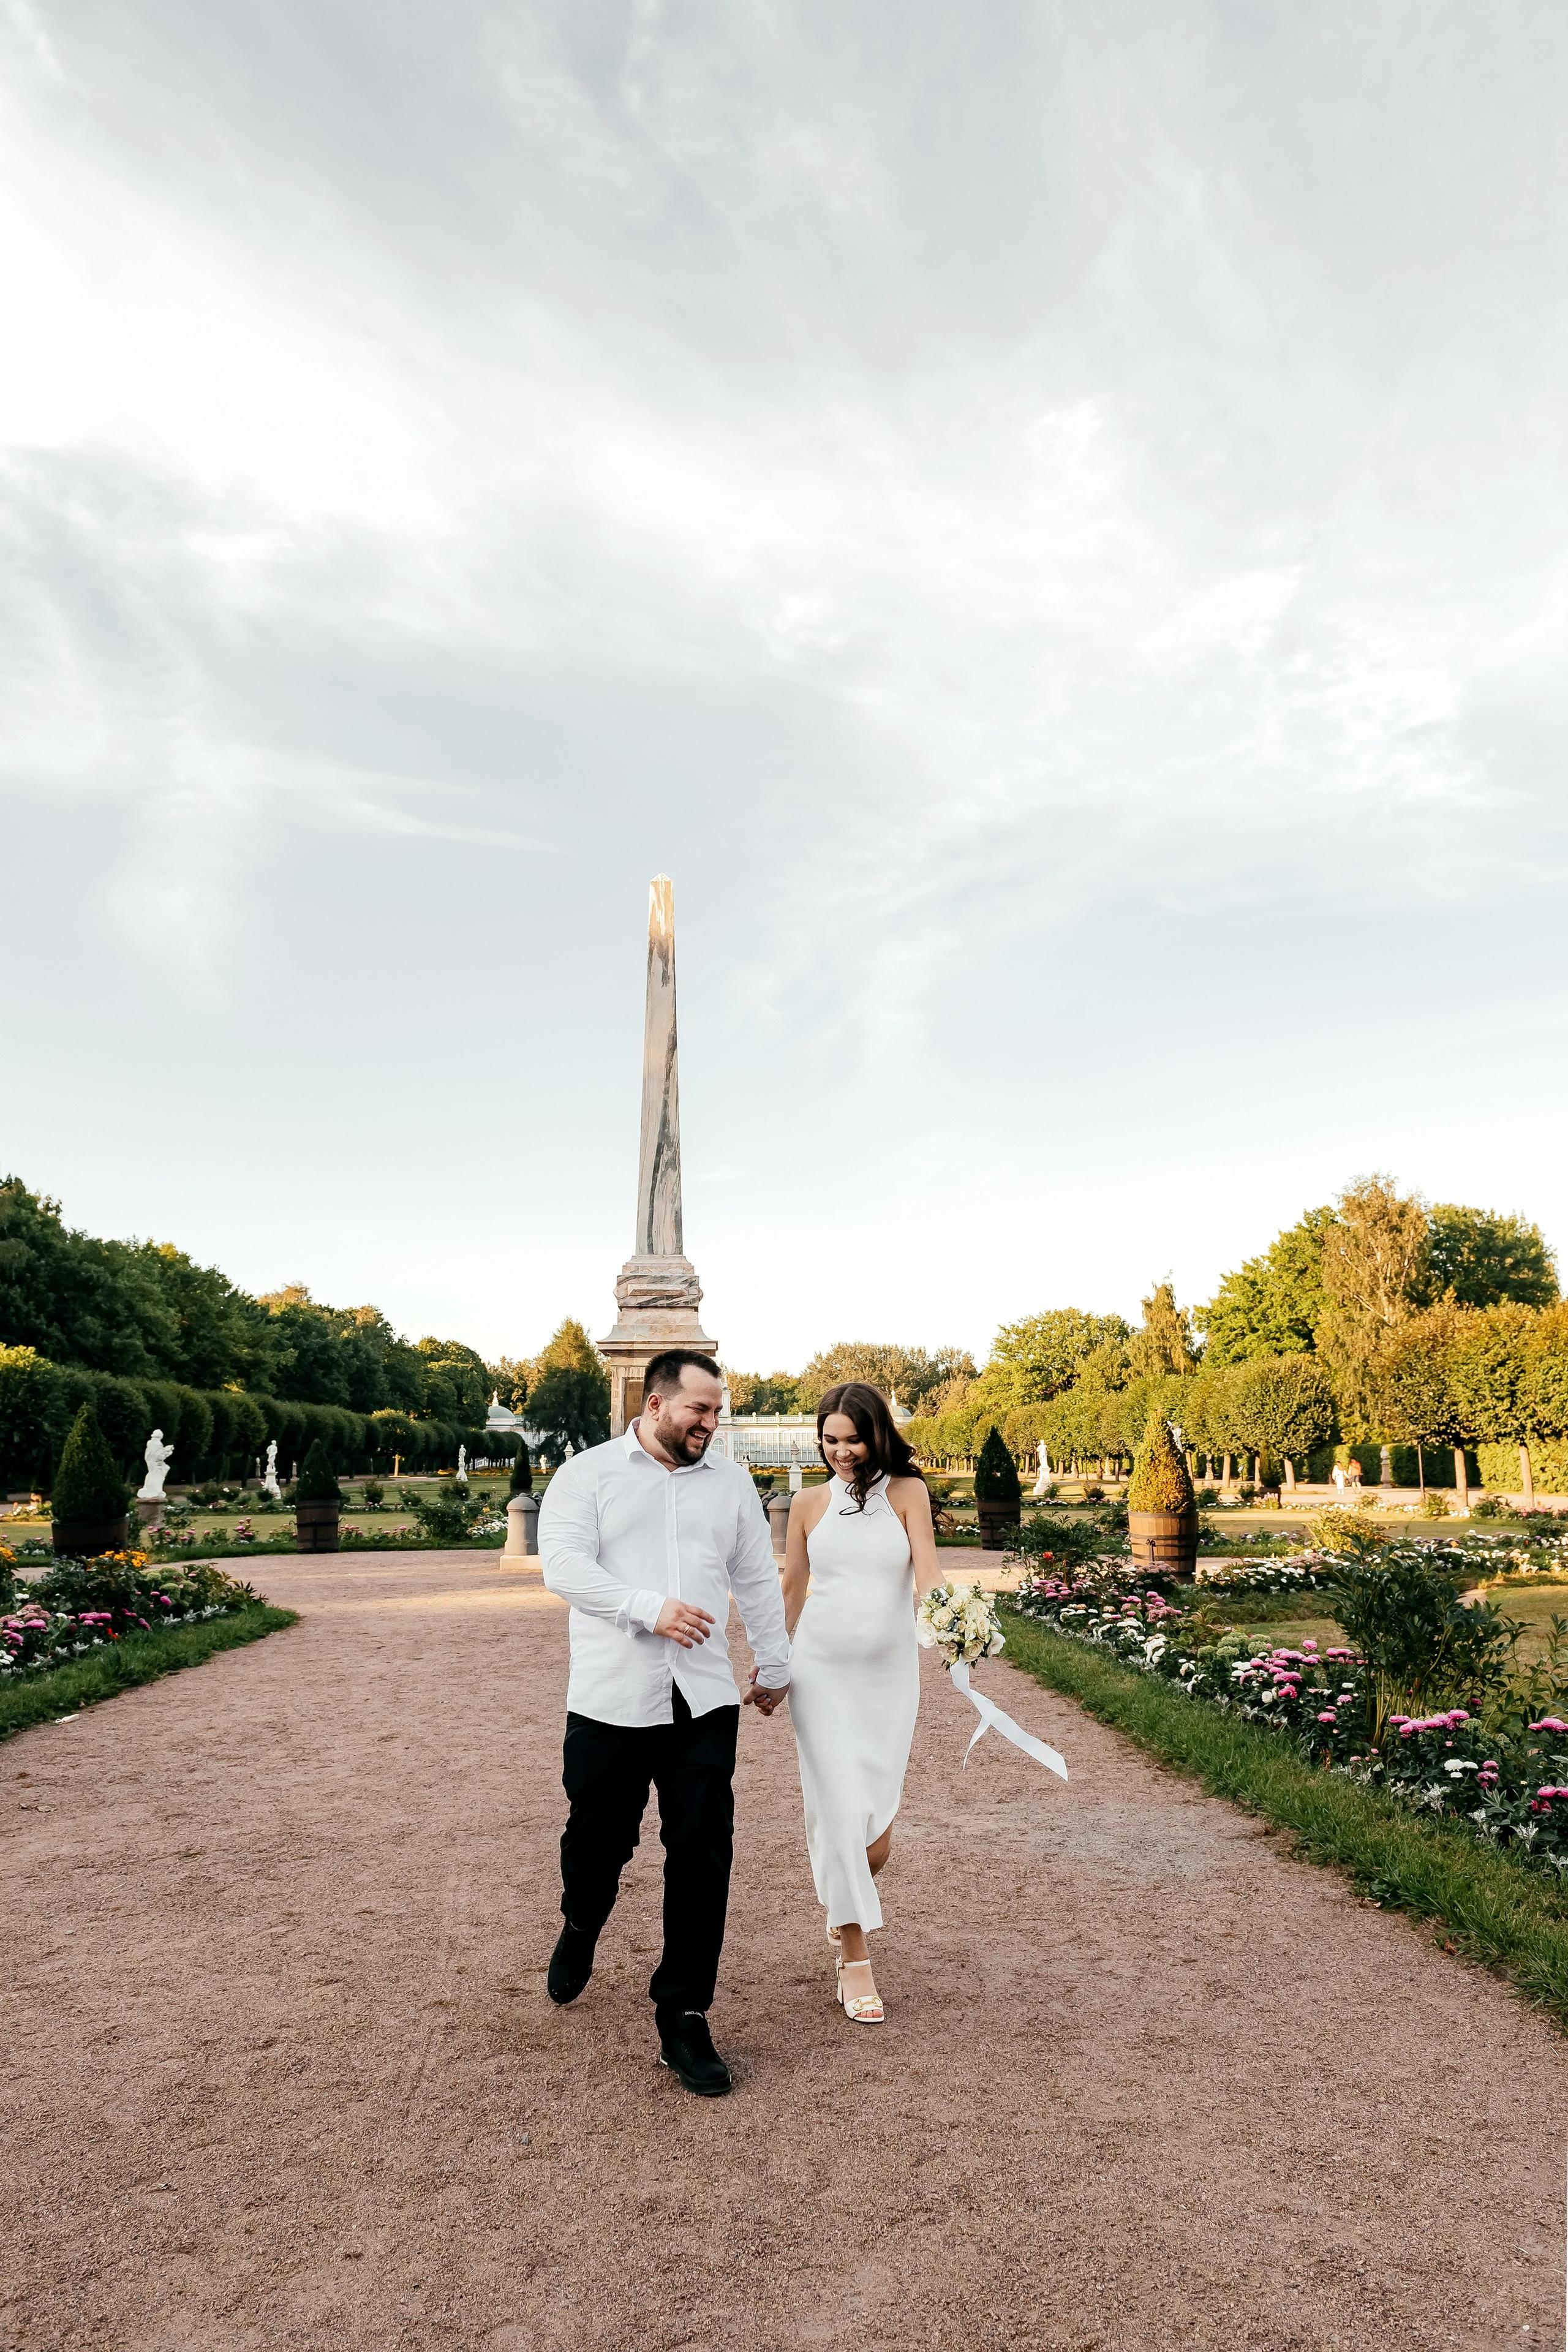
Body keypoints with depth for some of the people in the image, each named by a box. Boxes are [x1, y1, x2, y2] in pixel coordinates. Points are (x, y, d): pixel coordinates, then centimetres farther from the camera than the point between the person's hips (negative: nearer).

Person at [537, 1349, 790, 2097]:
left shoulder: (731, 1481, 9)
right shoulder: (588, 1474, -1)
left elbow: (758, 1579, 16)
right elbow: (564, 1565, -13)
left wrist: (773, 1663, 19)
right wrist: (649, 1609, -23)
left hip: (704, 1701, 2)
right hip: (610, 1699, -2)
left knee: (702, 1857, -1)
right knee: (598, 1839, 14)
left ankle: (683, 2016, 13)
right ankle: (580, 1931, 47)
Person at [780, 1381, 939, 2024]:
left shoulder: (907, 1493, -3)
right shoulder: (808, 1505, 3)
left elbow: (927, 1575, -15)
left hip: (889, 1675, 0)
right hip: (820, 1672, 0)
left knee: (876, 1822, 7)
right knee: (839, 1812, -4)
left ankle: (848, 1913, 38)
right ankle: (855, 1957, 13)